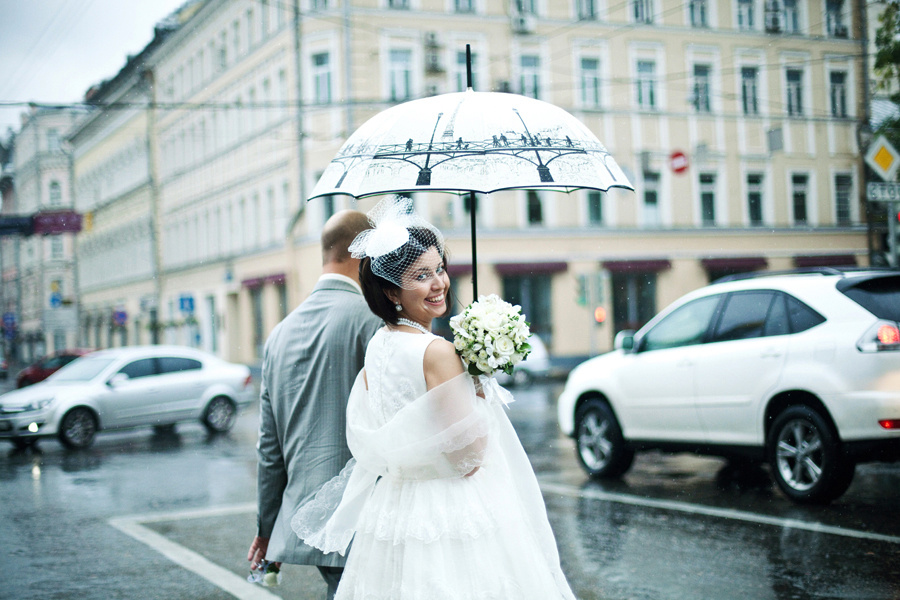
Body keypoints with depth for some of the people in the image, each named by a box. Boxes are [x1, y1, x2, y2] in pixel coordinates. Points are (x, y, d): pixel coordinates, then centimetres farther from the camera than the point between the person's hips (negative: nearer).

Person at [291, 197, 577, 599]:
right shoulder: (438, 352, -20)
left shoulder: (377, 346, 5)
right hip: (446, 517, -9)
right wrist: (478, 382, -8)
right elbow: (467, 456, -20)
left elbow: (368, 438, 14)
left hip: (393, 507, 9)